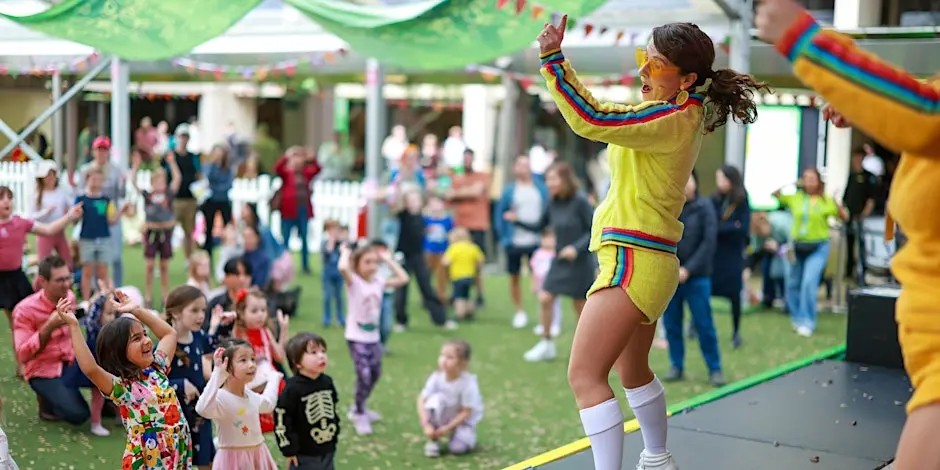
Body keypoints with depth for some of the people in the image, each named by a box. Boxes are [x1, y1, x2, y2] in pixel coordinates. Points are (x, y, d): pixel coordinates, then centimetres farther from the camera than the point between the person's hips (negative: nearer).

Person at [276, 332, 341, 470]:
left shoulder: (327, 382, 1)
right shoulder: (292, 389, -19)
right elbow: (281, 420, -17)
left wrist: (334, 437, 16)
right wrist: (289, 450, -14)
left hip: (327, 450, 6)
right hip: (304, 454, -6)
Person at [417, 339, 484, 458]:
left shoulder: (468, 383, -28)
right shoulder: (436, 377, -20)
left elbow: (466, 413, -22)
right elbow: (422, 400, -19)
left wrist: (447, 428, -27)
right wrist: (426, 425, -30)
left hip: (463, 421, -3)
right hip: (443, 417, 3)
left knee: (457, 448, -26)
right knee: (435, 399, -28)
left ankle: (466, 435, 11)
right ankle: (433, 440, -13)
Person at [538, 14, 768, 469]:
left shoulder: (671, 121, -19)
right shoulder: (687, 115, 10)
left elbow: (590, 120, -29)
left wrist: (552, 58, -28)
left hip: (632, 261, -11)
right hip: (649, 261, 11)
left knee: (584, 375, -12)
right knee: (633, 371, 27)